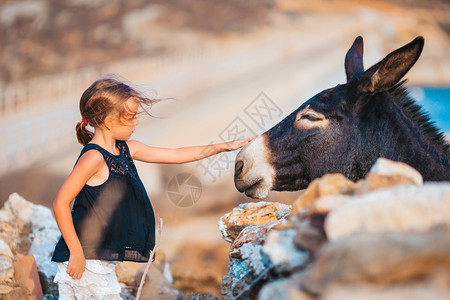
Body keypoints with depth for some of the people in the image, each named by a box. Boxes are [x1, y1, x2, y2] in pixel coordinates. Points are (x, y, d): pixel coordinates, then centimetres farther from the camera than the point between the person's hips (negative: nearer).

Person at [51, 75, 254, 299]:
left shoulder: (126, 150, 10)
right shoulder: (93, 157, -17)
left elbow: (176, 155, 18)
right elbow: (60, 203, -19)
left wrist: (223, 147, 17)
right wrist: (76, 252, -19)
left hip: (103, 259, 9)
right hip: (84, 259, -9)